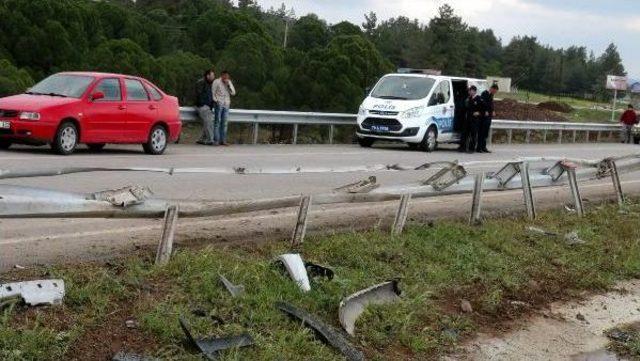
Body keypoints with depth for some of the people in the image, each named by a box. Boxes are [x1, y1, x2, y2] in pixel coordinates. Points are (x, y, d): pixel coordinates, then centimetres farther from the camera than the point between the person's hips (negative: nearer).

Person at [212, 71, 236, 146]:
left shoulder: (229, 83, 15)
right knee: (218, 122, -7)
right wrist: (215, 100, -12)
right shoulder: (216, 82, 2)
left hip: (226, 105, 4)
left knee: (224, 123, 3)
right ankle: (217, 140, -8)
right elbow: (213, 92, 0)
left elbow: (233, 93, 6)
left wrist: (229, 84, -3)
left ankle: (223, 140, 5)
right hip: (219, 104, -4)